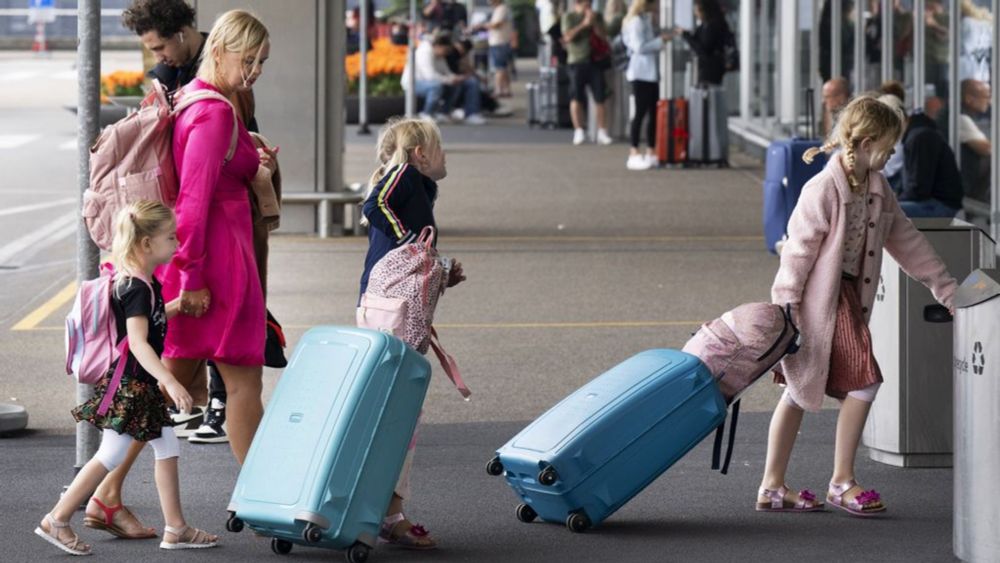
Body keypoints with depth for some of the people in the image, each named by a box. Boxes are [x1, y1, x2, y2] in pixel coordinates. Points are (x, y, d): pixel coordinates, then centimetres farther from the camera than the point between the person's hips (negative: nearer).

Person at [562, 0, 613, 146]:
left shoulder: (596, 16, 12)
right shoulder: (569, 17, 4)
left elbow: (603, 36, 5)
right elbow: (568, 37, -10)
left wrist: (595, 23, -10)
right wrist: (584, 24, -14)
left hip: (595, 61, 2)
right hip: (577, 61, -2)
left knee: (600, 98, -3)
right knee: (576, 98, -5)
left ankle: (602, 133, 1)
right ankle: (579, 131, 1)